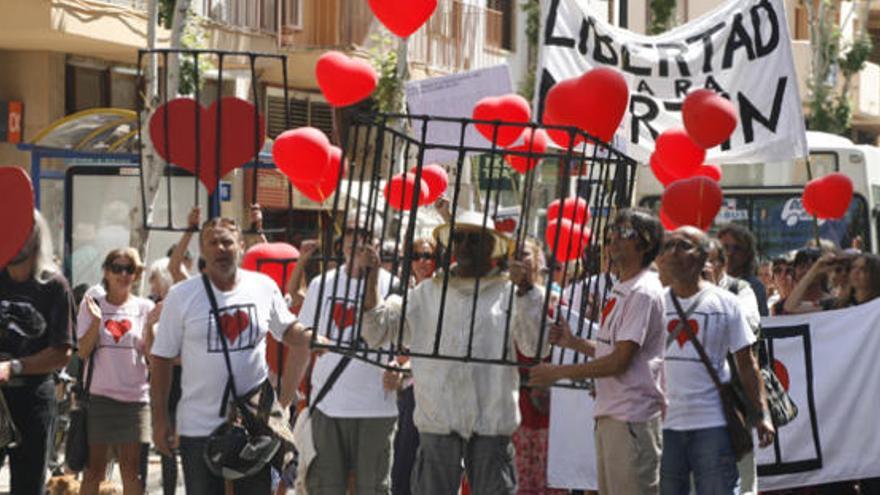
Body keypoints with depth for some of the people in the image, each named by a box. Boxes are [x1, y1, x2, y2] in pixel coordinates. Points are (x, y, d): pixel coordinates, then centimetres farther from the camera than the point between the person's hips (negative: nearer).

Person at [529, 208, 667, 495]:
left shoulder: (644, 293, -15)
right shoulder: (620, 290, 17)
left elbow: (620, 361, -19)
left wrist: (558, 372, -15)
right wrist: (573, 342, 13)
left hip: (632, 417, -11)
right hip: (609, 415, 11)